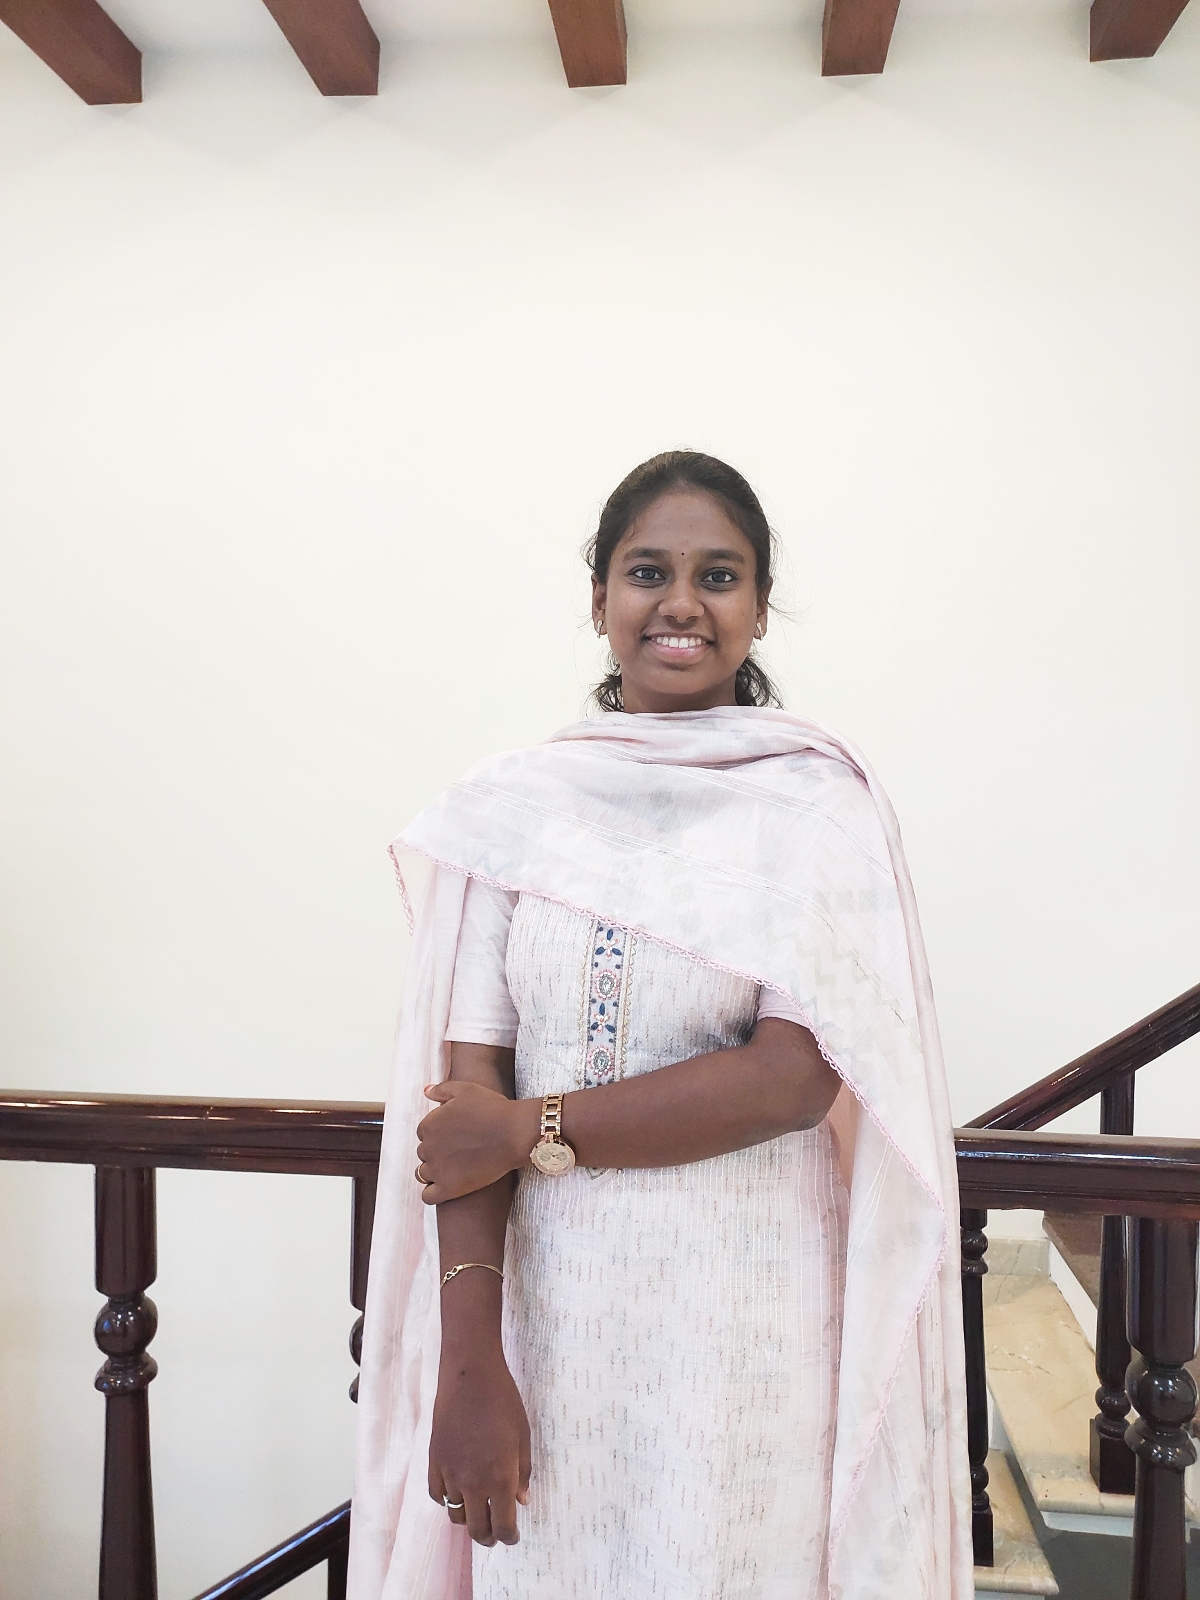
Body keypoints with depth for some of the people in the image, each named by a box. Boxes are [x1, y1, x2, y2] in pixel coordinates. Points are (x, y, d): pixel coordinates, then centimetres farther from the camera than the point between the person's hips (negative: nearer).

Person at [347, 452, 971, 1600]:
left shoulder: (817, 803, -5)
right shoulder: (514, 805, -1)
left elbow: (796, 1078, -13)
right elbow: (464, 1097, -5)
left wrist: (528, 1127, -11)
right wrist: (468, 1362, -10)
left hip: (749, 1322, -1)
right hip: (548, 1305, 2)